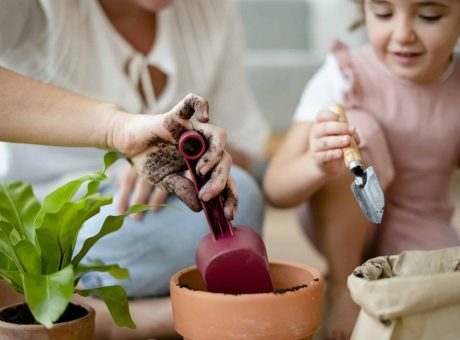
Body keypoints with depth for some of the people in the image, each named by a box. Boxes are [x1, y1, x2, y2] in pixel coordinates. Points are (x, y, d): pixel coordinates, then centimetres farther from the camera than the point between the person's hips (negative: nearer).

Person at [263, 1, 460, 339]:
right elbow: (276, 190, -26)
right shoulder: (344, 76, -21)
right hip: (341, 224, -1)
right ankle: (343, 290, -16)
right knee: (358, 128, -30)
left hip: (419, 228, 1)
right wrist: (318, 165, -48)